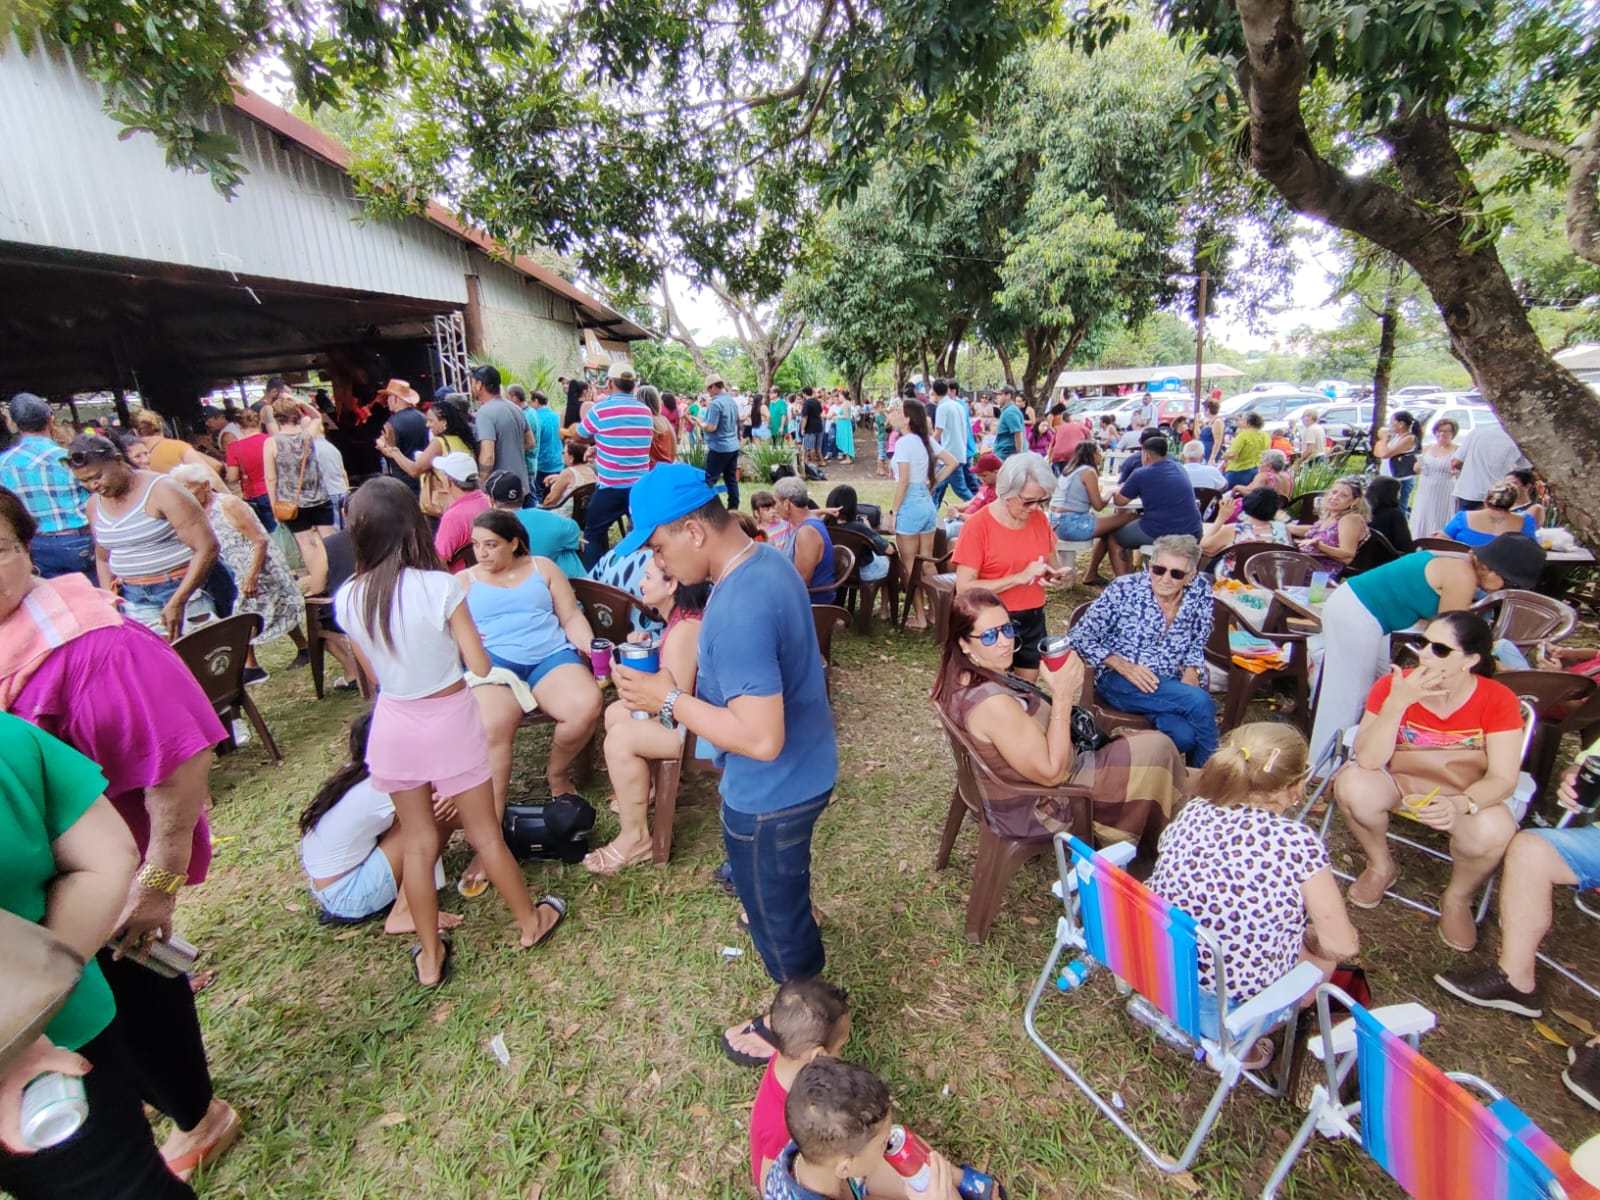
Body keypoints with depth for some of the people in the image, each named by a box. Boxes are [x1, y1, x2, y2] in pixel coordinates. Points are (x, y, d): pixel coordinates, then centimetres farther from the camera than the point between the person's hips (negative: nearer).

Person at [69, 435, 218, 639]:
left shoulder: (161, 491, -12)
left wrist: (177, 603, -20)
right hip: (133, 597, 6)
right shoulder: (95, 504, 9)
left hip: (183, 588, -6)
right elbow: (103, 559, 23)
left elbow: (207, 547, -18)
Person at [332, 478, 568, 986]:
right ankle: (530, 921, 35)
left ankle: (430, 956, 33)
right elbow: (480, 665, -15)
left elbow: (374, 674, 4)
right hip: (449, 721, -3)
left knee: (417, 841, 18)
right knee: (485, 833, 14)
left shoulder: (347, 599, -7)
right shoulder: (439, 585, -21)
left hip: (394, 725, 3)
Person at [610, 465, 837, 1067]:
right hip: (802, 770, 10)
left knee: (776, 911, 16)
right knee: (782, 890, 36)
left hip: (771, 792, -10)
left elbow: (761, 738, -35)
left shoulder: (738, 610, -35)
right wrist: (685, 683, 4)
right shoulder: (767, 559, -3)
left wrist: (669, 699, -26)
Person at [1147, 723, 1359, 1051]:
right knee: (1325, 950, 21)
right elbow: (1343, 946, -10)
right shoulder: (1299, 843, -20)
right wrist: (1315, 936, 13)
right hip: (1234, 1001, -5)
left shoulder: (1193, 811, -9)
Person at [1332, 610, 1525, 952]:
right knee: (1351, 784, -32)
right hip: (1397, 785, 0)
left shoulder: (1498, 700, -15)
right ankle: (1381, 867, 1)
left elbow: (1503, 779, -17)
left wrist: (1459, 804, -38)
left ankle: (1457, 898, 4)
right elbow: (1368, 761, -24)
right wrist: (1397, 702, -34)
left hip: (1466, 798, 0)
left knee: (1493, 832, -32)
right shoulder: (1392, 685, -16)